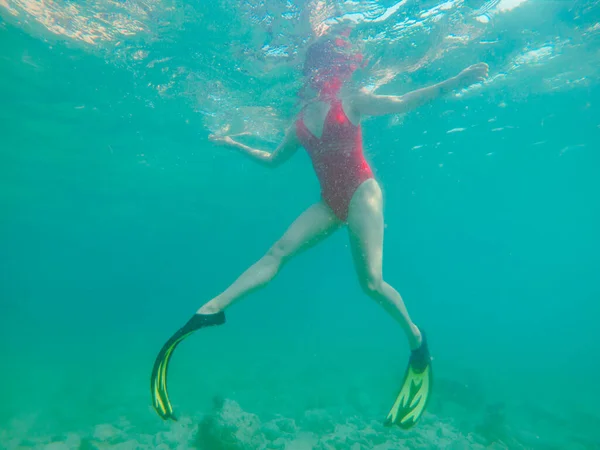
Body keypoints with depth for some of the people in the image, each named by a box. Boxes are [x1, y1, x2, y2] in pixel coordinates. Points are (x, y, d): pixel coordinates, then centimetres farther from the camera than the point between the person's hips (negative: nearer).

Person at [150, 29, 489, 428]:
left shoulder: (352, 100, 2)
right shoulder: (301, 120, 15)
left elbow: (404, 102, -3)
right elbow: (273, 160, 25)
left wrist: (454, 82, -14)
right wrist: (236, 145, 24)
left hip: (361, 192, -4)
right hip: (330, 202, 4)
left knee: (371, 281, -14)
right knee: (279, 251, -13)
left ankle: (415, 337, 10)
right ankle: (211, 310, -18)